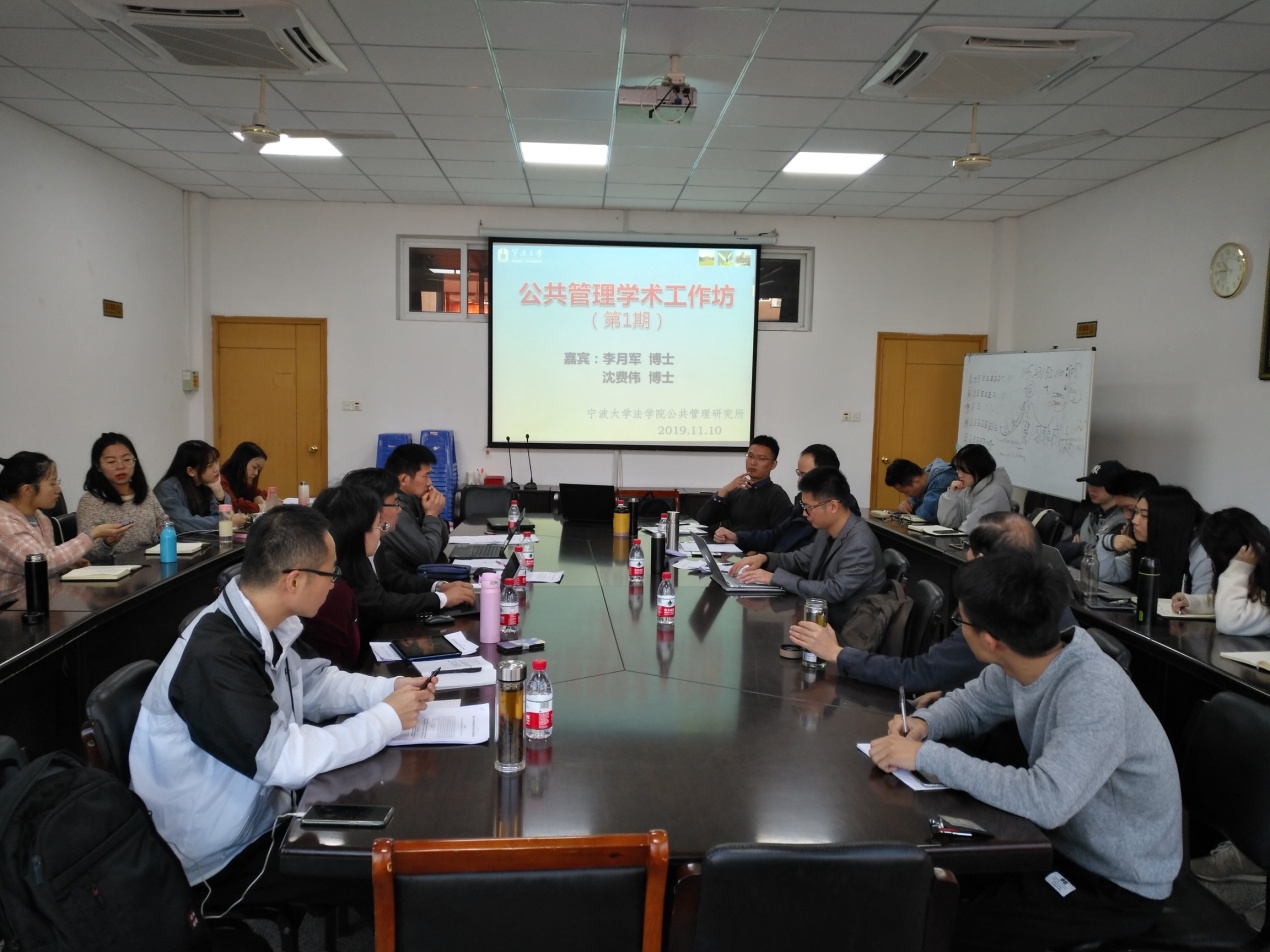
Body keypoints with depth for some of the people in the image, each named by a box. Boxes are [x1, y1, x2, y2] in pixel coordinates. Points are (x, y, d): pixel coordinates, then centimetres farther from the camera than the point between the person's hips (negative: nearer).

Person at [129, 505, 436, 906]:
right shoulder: (213, 657, -32)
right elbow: (285, 759, -34)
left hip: (260, 813, 8)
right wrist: (387, 719, -22)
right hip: (224, 858, -8)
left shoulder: (257, 627, -4)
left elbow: (310, 683, 12)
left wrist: (390, 688, -4)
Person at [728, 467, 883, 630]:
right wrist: (765, 558, -4)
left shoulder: (860, 546, -25)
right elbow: (801, 559, 15)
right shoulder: (827, 530, 2)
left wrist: (775, 577, -24)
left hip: (842, 628, -7)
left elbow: (833, 592, -28)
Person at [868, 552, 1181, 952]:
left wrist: (927, 755, -36)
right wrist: (923, 723, -14)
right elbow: (972, 702, 8)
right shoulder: (1024, 659, -11)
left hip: (1121, 884, -7)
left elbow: (1044, 801, -42)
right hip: (1068, 841, 7)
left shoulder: (1094, 693, -35)